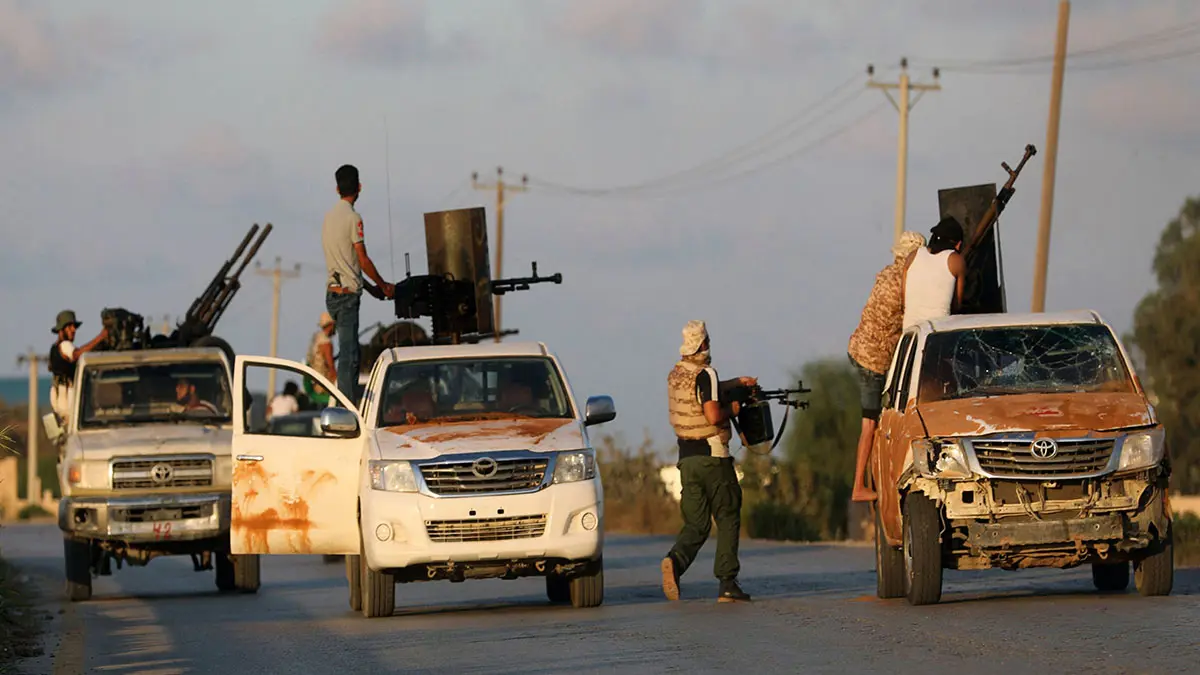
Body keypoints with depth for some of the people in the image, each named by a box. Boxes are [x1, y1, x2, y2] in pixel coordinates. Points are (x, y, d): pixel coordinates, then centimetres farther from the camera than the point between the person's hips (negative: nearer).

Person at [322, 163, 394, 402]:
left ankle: (351, 402, 19)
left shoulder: (329, 217, 14)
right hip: (347, 294, -9)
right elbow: (363, 261, -11)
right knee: (349, 354, -9)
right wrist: (384, 286, 4)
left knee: (348, 349, 16)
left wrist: (369, 287, 26)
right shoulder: (353, 218, -12)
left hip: (332, 292, 9)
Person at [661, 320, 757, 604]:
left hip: (687, 458, 6)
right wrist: (732, 409, -4)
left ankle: (676, 560, -22)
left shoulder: (675, 375, 11)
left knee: (696, 524, 8)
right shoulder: (705, 375, -13)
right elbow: (713, 416, -23)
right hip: (712, 457, -6)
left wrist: (737, 382, 29)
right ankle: (727, 585, 0)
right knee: (728, 519, 4)